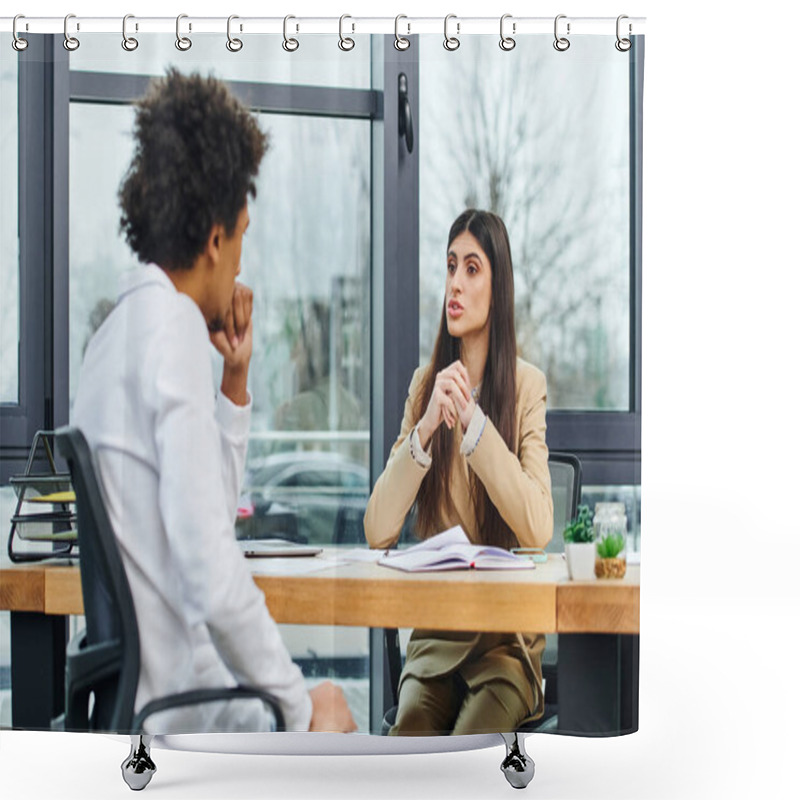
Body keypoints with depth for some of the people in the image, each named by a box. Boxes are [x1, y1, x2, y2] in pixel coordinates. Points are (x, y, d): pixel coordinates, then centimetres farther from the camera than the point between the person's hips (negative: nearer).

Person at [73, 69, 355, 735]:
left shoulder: (117, 334, 12)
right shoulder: (175, 333, -18)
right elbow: (211, 572, -25)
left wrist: (236, 380, 13)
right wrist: (303, 709, -14)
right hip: (175, 710, -9)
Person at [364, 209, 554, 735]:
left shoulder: (527, 386, -3)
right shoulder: (426, 385, 7)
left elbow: (539, 529, -18)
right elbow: (378, 532, -4)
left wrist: (474, 421, -21)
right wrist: (425, 428, -16)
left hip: (508, 637, -3)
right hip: (435, 635, 3)